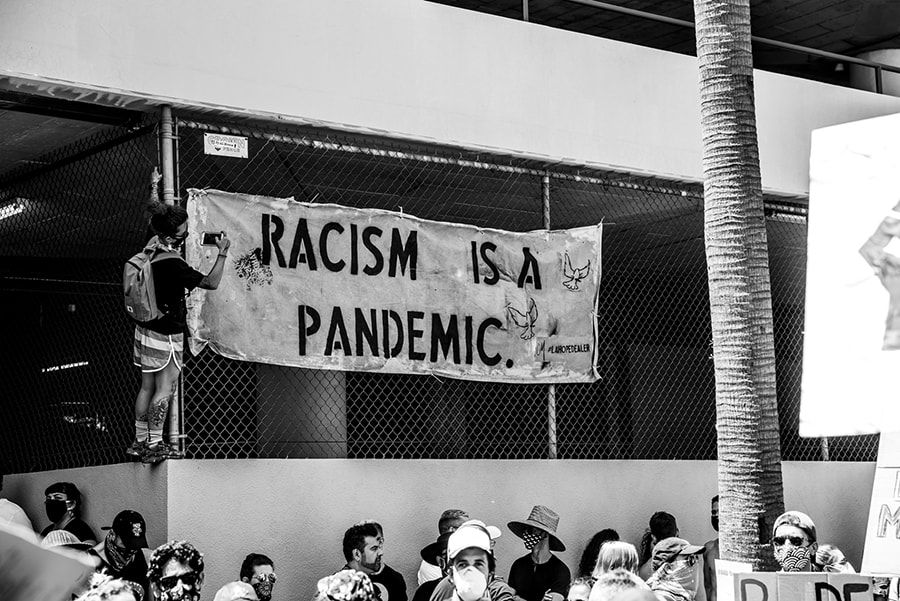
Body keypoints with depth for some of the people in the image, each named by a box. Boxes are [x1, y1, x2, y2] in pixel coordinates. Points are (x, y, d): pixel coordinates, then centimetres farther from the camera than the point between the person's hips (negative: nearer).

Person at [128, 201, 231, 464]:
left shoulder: (152, 247, 0)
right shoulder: (172, 263, -24)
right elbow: (211, 283, -23)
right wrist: (222, 254, -18)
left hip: (145, 328, 9)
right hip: (165, 333, -9)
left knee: (147, 386, 14)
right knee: (165, 389, -1)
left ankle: (140, 441, 20)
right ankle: (155, 445, 1)